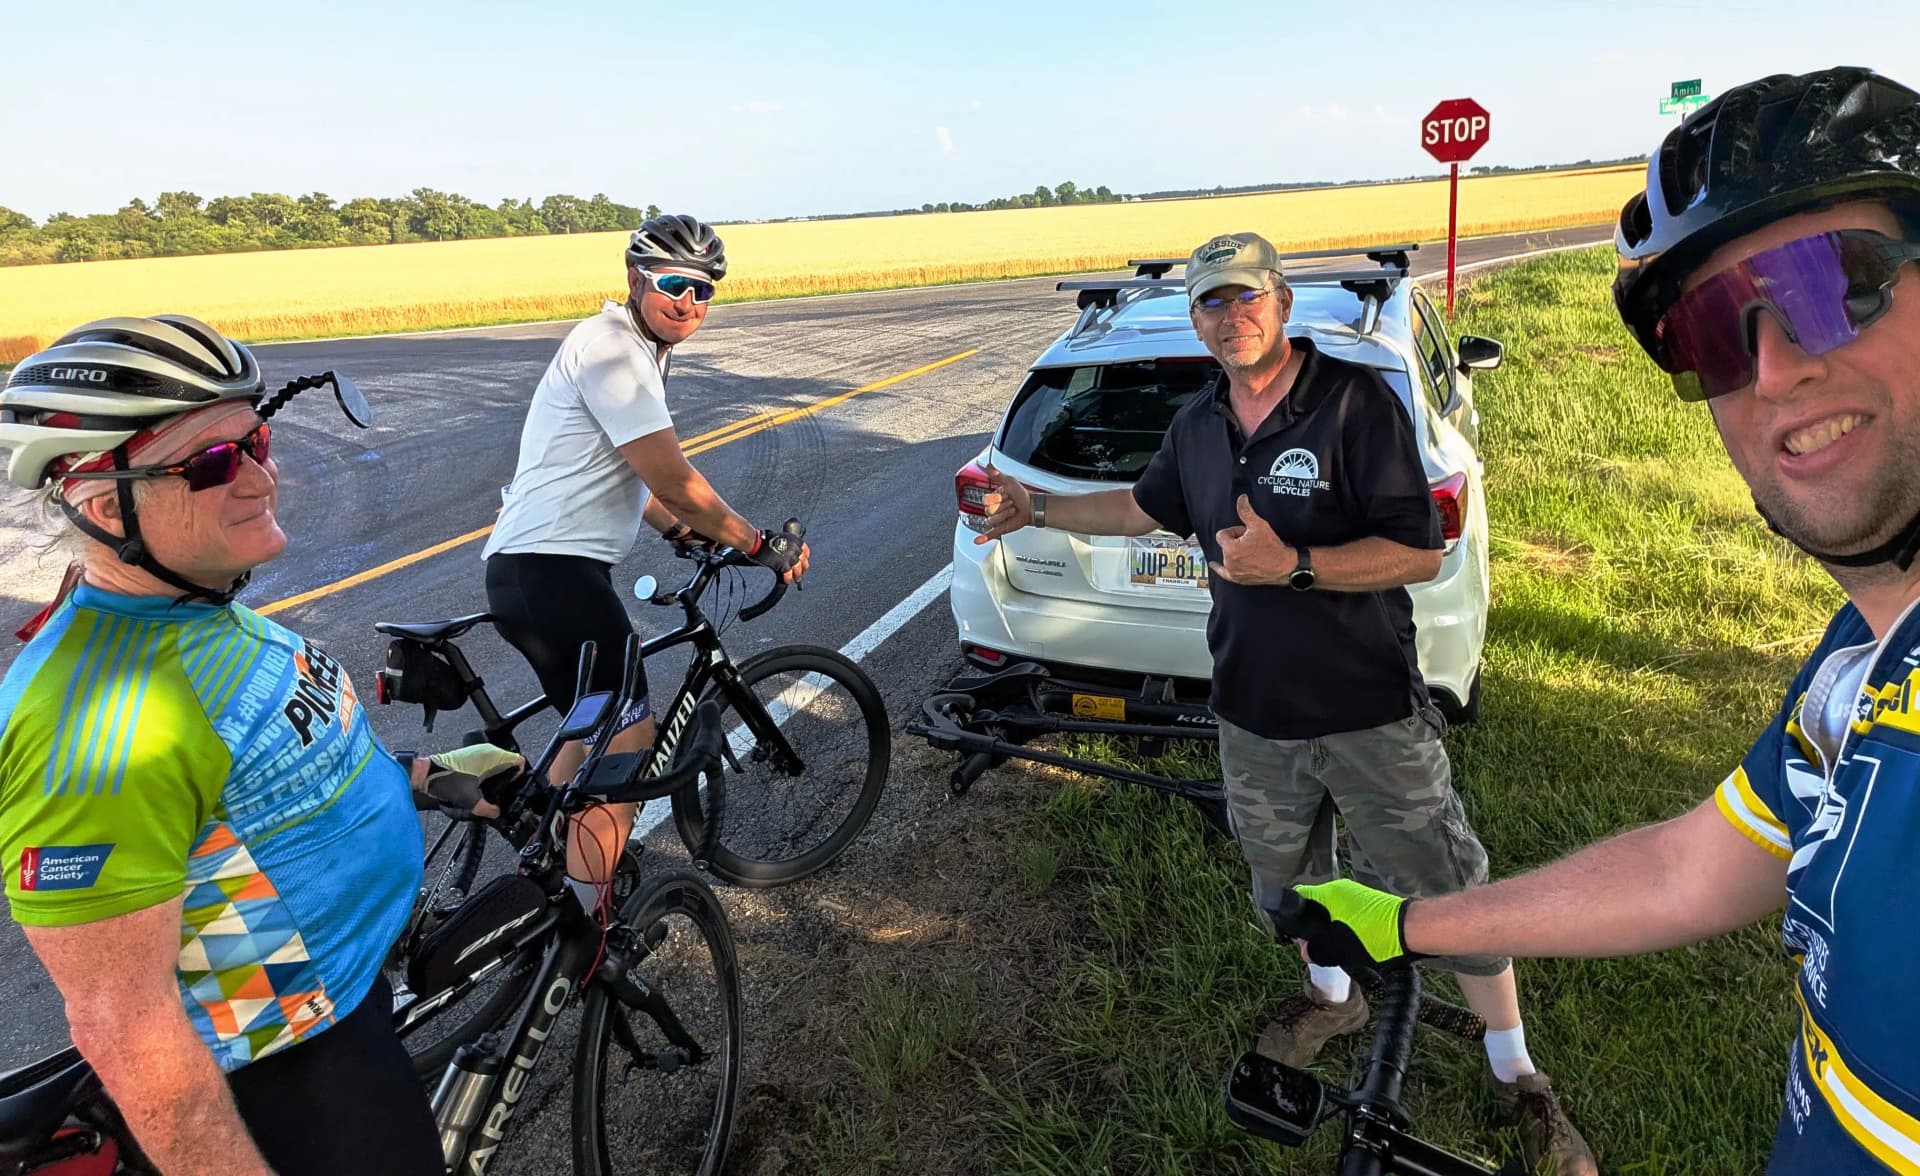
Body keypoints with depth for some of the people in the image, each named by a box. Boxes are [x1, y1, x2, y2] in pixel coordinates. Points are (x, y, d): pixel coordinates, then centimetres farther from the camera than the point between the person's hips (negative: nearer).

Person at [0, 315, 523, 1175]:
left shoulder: (206, 612, -2)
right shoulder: (97, 735, -33)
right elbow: (124, 1028, -28)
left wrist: (421, 774, 8)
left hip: (347, 973, 9)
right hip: (288, 1072, -9)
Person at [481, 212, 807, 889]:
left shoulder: (639, 350, 17)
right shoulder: (612, 347, -15)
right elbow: (673, 481, -19)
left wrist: (682, 530, 15)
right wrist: (757, 544, -9)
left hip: (535, 567, 11)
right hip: (550, 572, -11)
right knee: (628, 738, -8)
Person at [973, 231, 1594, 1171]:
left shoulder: (1356, 402, -15)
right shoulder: (1196, 426, 4)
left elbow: (1419, 554, -19)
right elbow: (1146, 506, 23)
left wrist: (1294, 565, -31)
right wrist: (1040, 508, 21)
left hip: (1373, 713, -5)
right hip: (1255, 716, 6)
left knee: (1450, 897, 6)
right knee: (1288, 879, 23)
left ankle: (1517, 1077, 29)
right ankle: (1332, 998, 52)